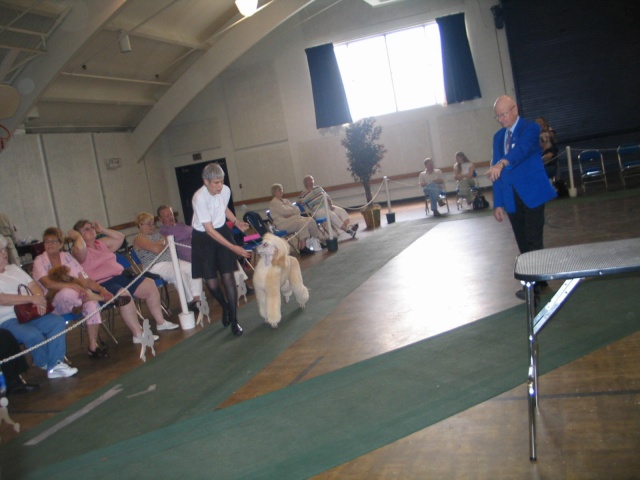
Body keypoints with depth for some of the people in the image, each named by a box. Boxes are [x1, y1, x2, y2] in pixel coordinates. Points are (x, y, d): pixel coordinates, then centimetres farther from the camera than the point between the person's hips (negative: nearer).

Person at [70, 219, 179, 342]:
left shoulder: (102, 243, 21)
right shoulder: (77, 250, -4)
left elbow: (120, 237, 28)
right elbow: (80, 247, -29)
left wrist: (102, 230, 22)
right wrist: (77, 236, -9)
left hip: (120, 276, 9)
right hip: (102, 284, -9)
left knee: (150, 285, 0)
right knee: (123, 294, -38)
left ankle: (160, 322, 9)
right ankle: (138, 334, -32)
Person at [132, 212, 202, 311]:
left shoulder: (157, 234, 25)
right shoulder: (139, 239, -2)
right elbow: (156, 249, -15)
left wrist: (161, 243, -2)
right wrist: (165, 244, 4)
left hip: (172, 261, 8)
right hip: (157, 266, -8)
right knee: (179, 273, -35)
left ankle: (196, 298, -25)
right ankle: (190, 302, -25)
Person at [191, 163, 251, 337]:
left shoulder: (226, 190, -12)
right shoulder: (199, 198, -27)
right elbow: (209, 230, -24)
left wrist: (236, 221, -3)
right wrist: (233, 247, -26)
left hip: (222, 232, 3)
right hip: (203, 238, -3)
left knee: (228, 277, -6)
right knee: (211, 282, -1)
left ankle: (234, 321, 4)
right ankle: (225, 306, 33)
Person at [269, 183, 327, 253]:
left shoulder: (285, 200, 22)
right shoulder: (273, 203, -3)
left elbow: (297, 210, 12)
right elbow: (284, 211, -17)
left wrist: (291, 214, -9)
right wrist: (294, 210, 0)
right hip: (282, 223, -8)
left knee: (310, 220, -14)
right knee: (302, 222, -31)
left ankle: (321, 238, -9)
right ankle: (303, 247, -33)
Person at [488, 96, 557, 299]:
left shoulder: (530, 128, -5)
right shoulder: (498, 136, 13)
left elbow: (522, 149, -29)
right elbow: (496, 172, 12)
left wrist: (502, 163, -48)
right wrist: (498, 203, 7)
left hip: (532, 193, -6)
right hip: (511, 197, 6)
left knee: (533, 241, -6)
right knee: (523, 244, 8)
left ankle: (535, 284, 2)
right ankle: (536, 281, 17)